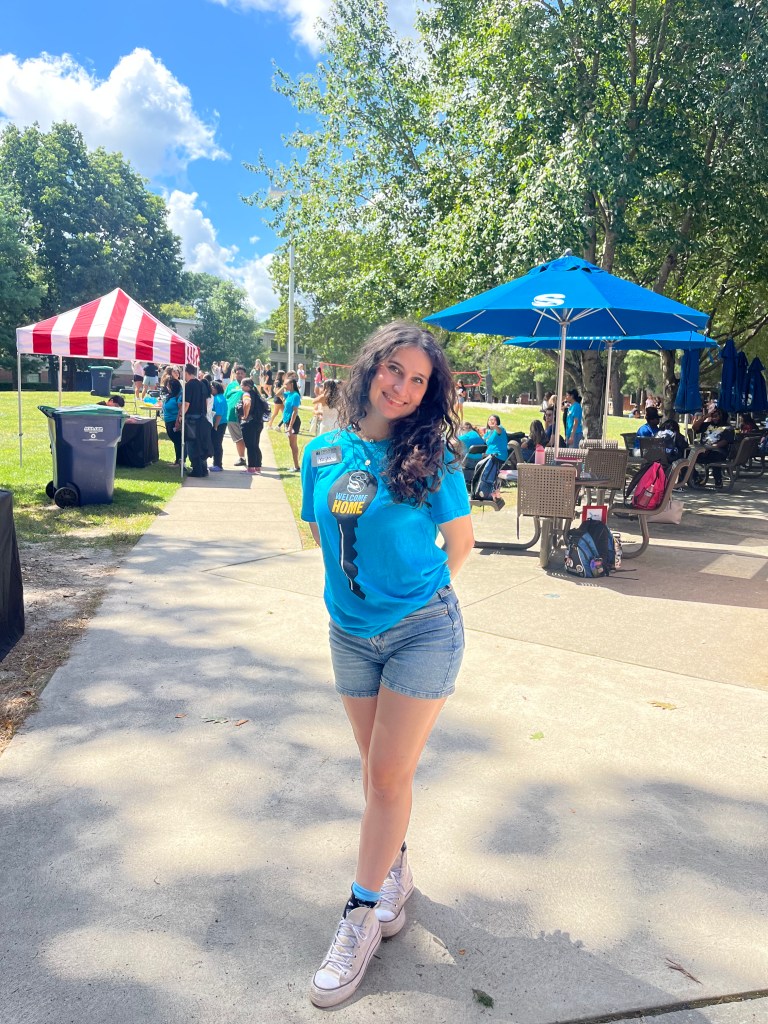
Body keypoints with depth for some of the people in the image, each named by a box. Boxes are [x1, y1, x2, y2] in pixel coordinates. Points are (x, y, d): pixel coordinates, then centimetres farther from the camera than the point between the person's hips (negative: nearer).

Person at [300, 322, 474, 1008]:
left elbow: (460, 542, -2)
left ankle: (364, 914, 19)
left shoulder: (430, 457, -12)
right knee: (377, 767, 17)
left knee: (389, 774, 1)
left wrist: (415, 588, 8)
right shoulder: (323, 453, -1)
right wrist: (361, 586, 10)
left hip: (422, 631, -4)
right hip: (350, 633, 4)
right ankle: (395, 872, 41)